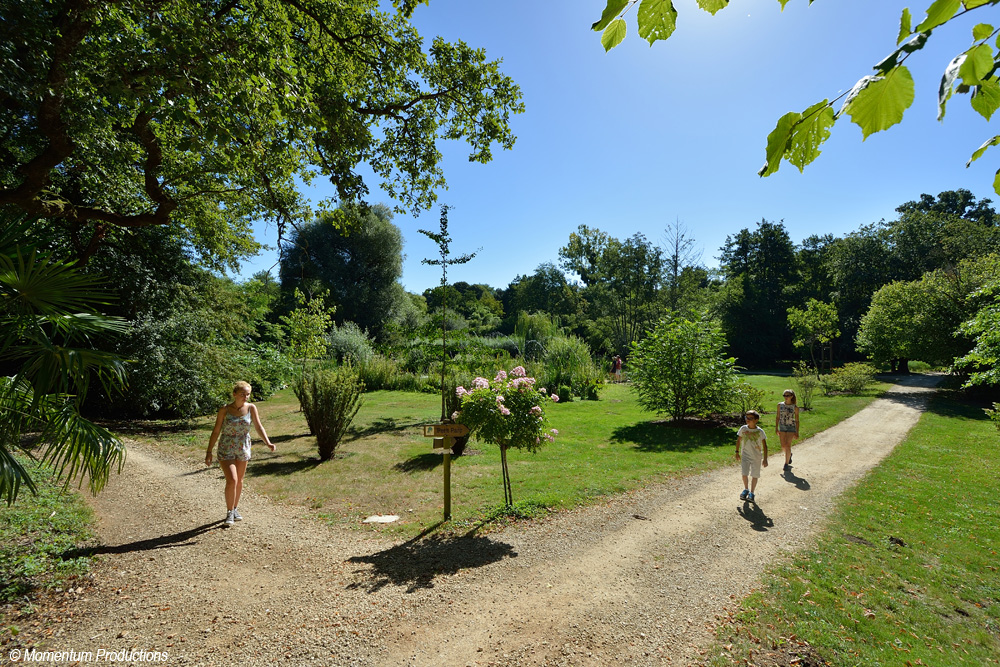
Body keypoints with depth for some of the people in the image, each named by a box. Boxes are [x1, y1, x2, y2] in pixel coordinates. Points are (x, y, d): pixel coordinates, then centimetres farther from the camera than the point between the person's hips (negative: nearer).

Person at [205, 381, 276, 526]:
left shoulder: (251, 408, -6)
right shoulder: (225, 410, -11)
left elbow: (259, 427, -10)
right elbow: (216, 431, -5)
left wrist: (268, 443, -23)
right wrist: (209, 452, -4)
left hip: (243, 449, 3)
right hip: (226, 450, -3)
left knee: (239, 480, 14)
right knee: (232, 480, -13)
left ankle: (235, 509, 32)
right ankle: (229, 513, 5)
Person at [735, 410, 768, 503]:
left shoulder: (760, 431, -12)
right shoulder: (743, 429, -6)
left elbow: (764, 445, -6)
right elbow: (738, 440, 8)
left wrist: (765, 459, -6)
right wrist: (737, 452, 8)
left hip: (756, 457, -1)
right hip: (745, 455, 1)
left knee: (755, 475, 4)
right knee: (744, 473, -4)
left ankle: (751, 493, 20)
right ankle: (746, 489, 21)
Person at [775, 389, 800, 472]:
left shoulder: (795, 407, -7)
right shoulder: (780, 405, 1)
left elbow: (797, 420, -2)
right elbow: (777, 417, 7)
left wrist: (797, 432, -4)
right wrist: (776, 428, 3)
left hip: (791, 428, -3)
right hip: (782, 427, 3)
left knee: (788, 445, -7)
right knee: (783, 446, 7)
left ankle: (786, 464, 6)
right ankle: (789, 455, 40)